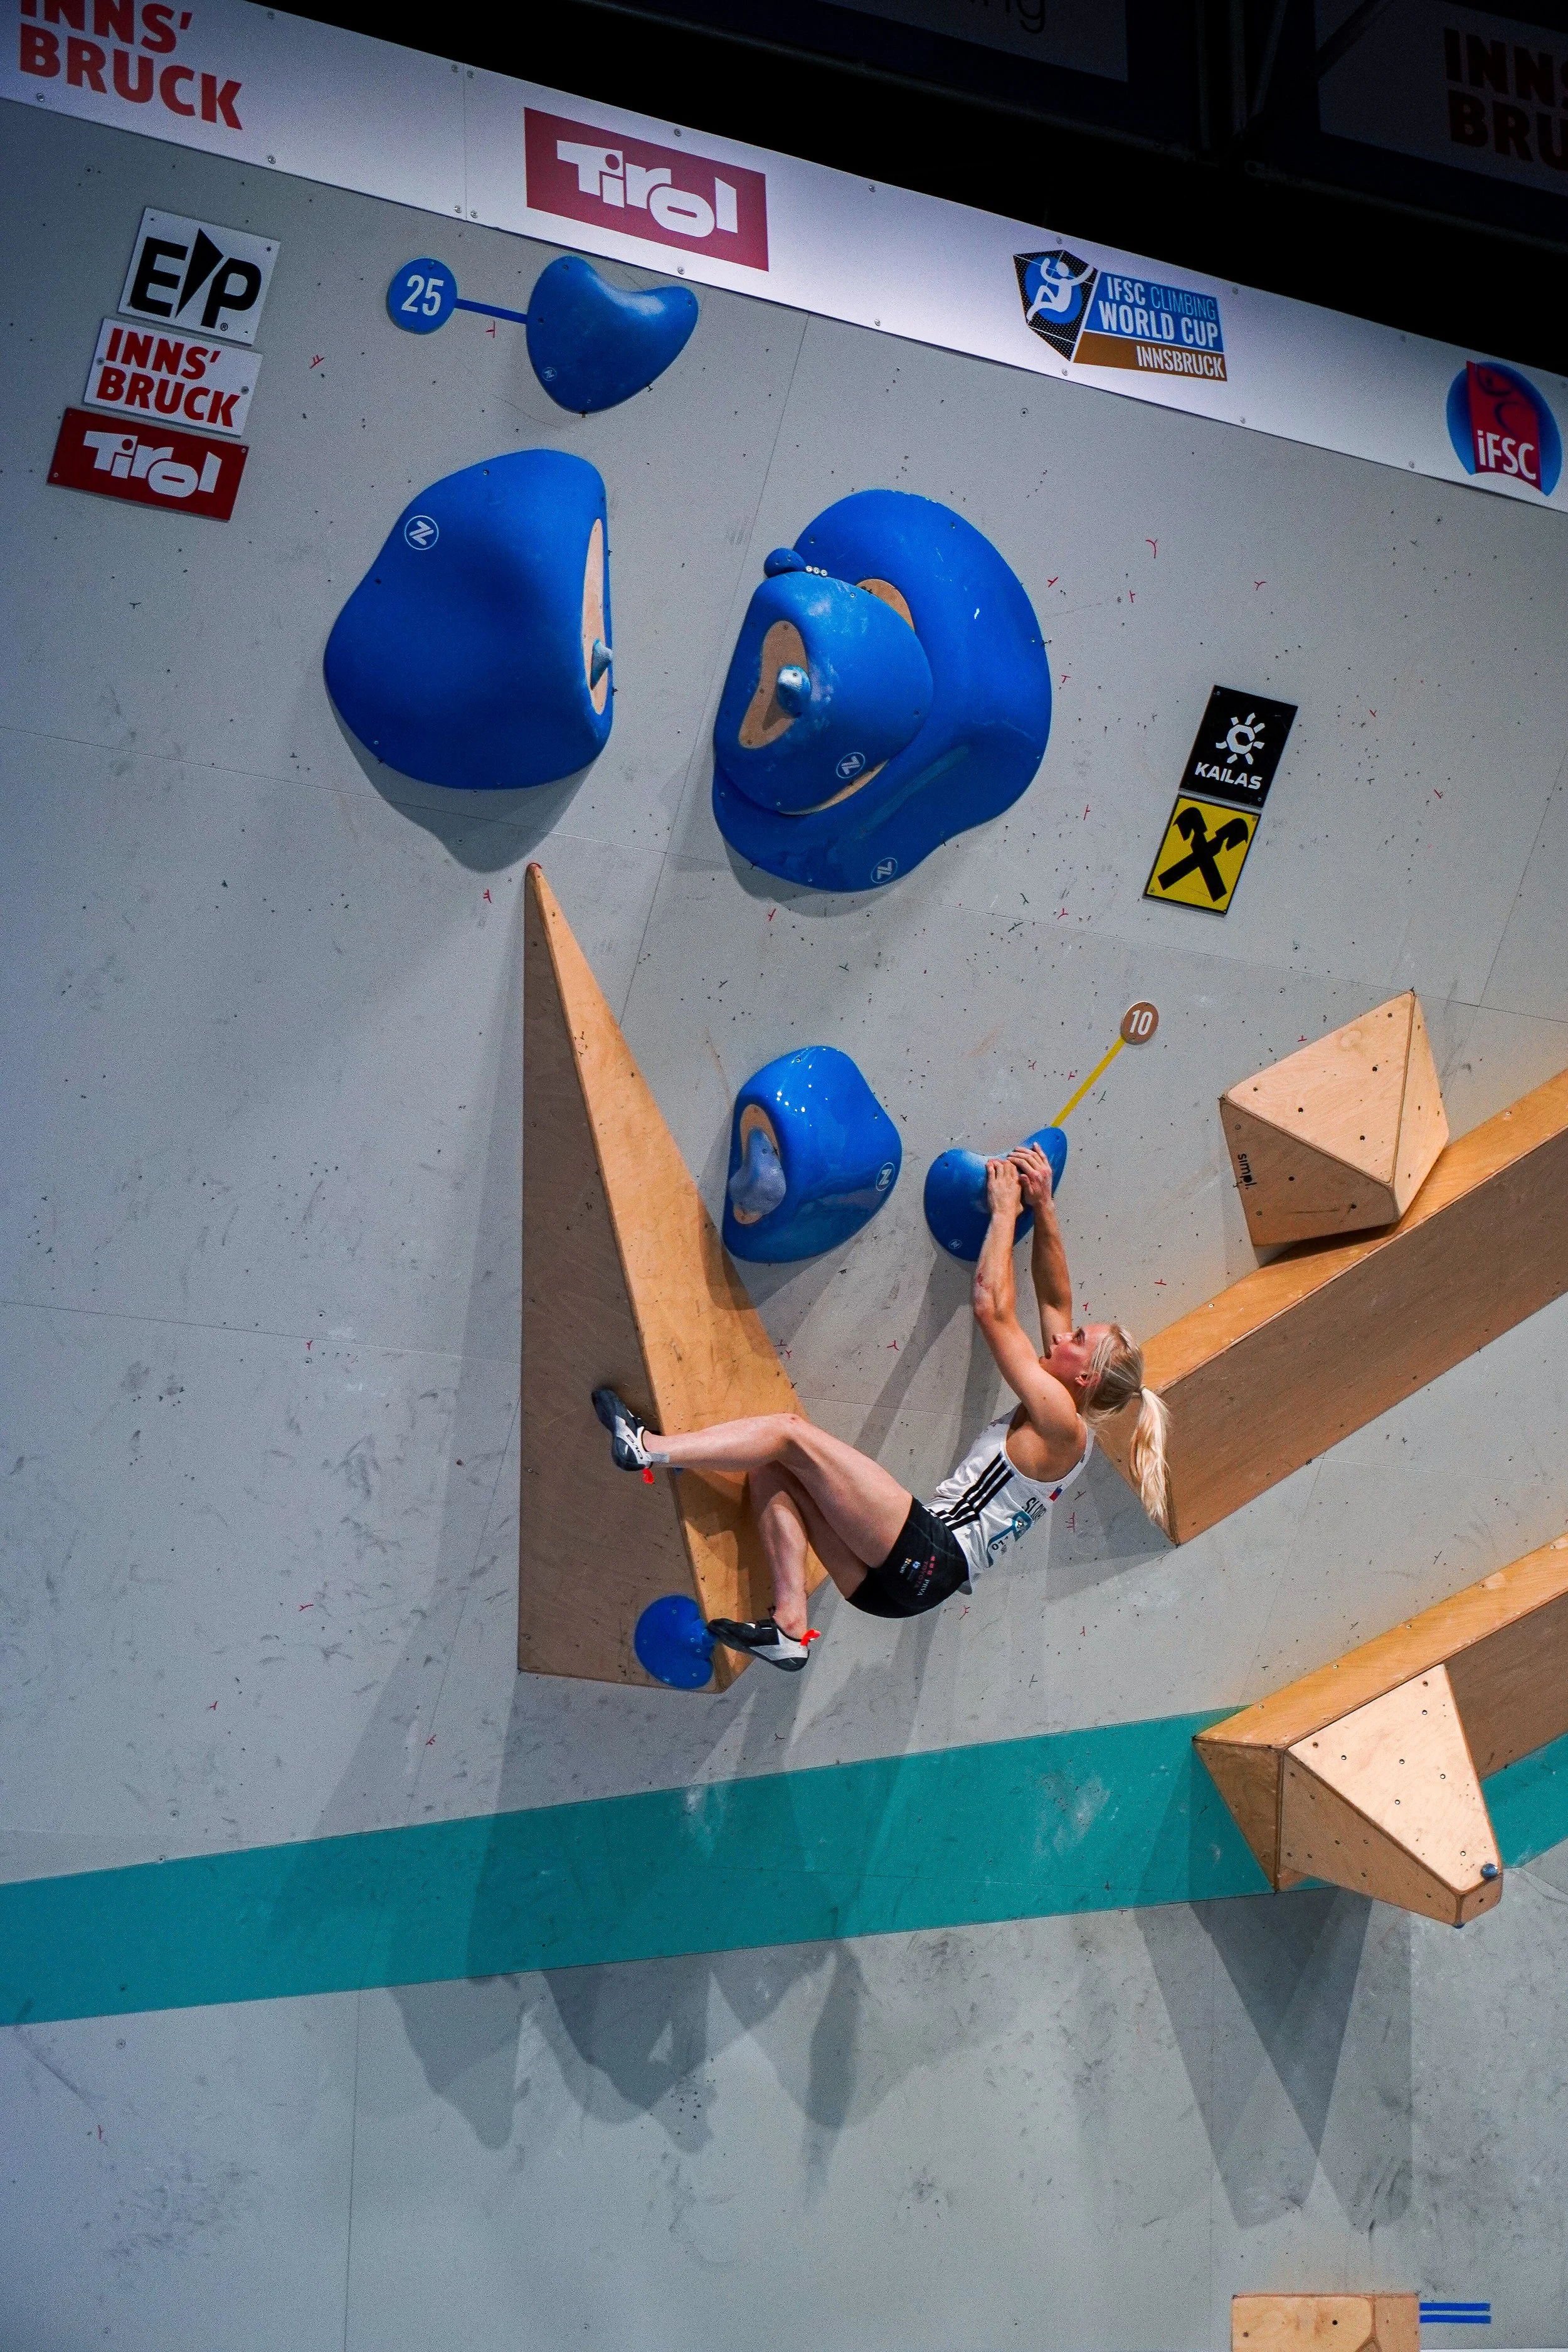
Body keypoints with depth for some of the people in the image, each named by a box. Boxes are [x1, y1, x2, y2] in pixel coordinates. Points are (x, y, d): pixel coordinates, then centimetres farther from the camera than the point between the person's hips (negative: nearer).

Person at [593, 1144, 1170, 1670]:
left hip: (927, 1554, -10)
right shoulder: (1064, 1427, 20)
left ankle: (650, 1449, -15)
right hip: (906, 1578, 10)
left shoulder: (1061, 1421, -6)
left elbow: (992, 1306, -8)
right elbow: (1056, 1298, 26)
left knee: (791, 1431, -12)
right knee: (770, 1475, 1)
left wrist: (1005, 1208, 2)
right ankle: (789, 1627, -9)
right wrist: (1042, 1205, 20)